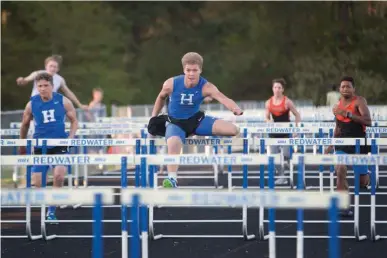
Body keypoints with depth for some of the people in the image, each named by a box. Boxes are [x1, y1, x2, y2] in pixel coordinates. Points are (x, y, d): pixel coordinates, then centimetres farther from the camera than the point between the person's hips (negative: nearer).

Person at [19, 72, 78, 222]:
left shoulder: (63, 101, -5)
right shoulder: (32, 104, -3)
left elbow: (74, 121, 6)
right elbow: (25, 125, 10)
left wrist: (71, 137, -9)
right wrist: (22, 145, 16)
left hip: (60, 145, -1)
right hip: (40, 147, 1)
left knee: (59, 175, -23)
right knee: (36, 183, -2)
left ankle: (51, 210, -6)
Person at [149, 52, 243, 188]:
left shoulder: (206, 87, -22)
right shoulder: (171, 84, -19)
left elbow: (223, 98, -40)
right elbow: (161, 97, 5)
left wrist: (235, 109, -61)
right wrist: (153, 117, 5)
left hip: (196, 120, 2)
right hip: (175, 123, -2)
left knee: (233, 130, -12)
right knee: (173, 145, -38)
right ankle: (172, 179, -33)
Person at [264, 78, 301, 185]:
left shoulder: (287, 102, -6)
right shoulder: (268, 102, 4)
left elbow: (297, 115, -1)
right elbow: (266, 117, 11)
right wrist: (269, 121, -12)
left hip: (286, 131, -4)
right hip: (274, 131, 4)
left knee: (286, 155, -9)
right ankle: (281, 176, 12)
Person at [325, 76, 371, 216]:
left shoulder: (359, 101, -10)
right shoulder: (337, 106, 7)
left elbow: (368, 121, -23)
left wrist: (348, 114, -28)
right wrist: (331, 145, 19)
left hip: (359, 144, -3)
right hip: (342, 143, 3)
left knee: (363, 182, 5)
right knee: (340, 170, -23)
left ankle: (366, 175, 45)